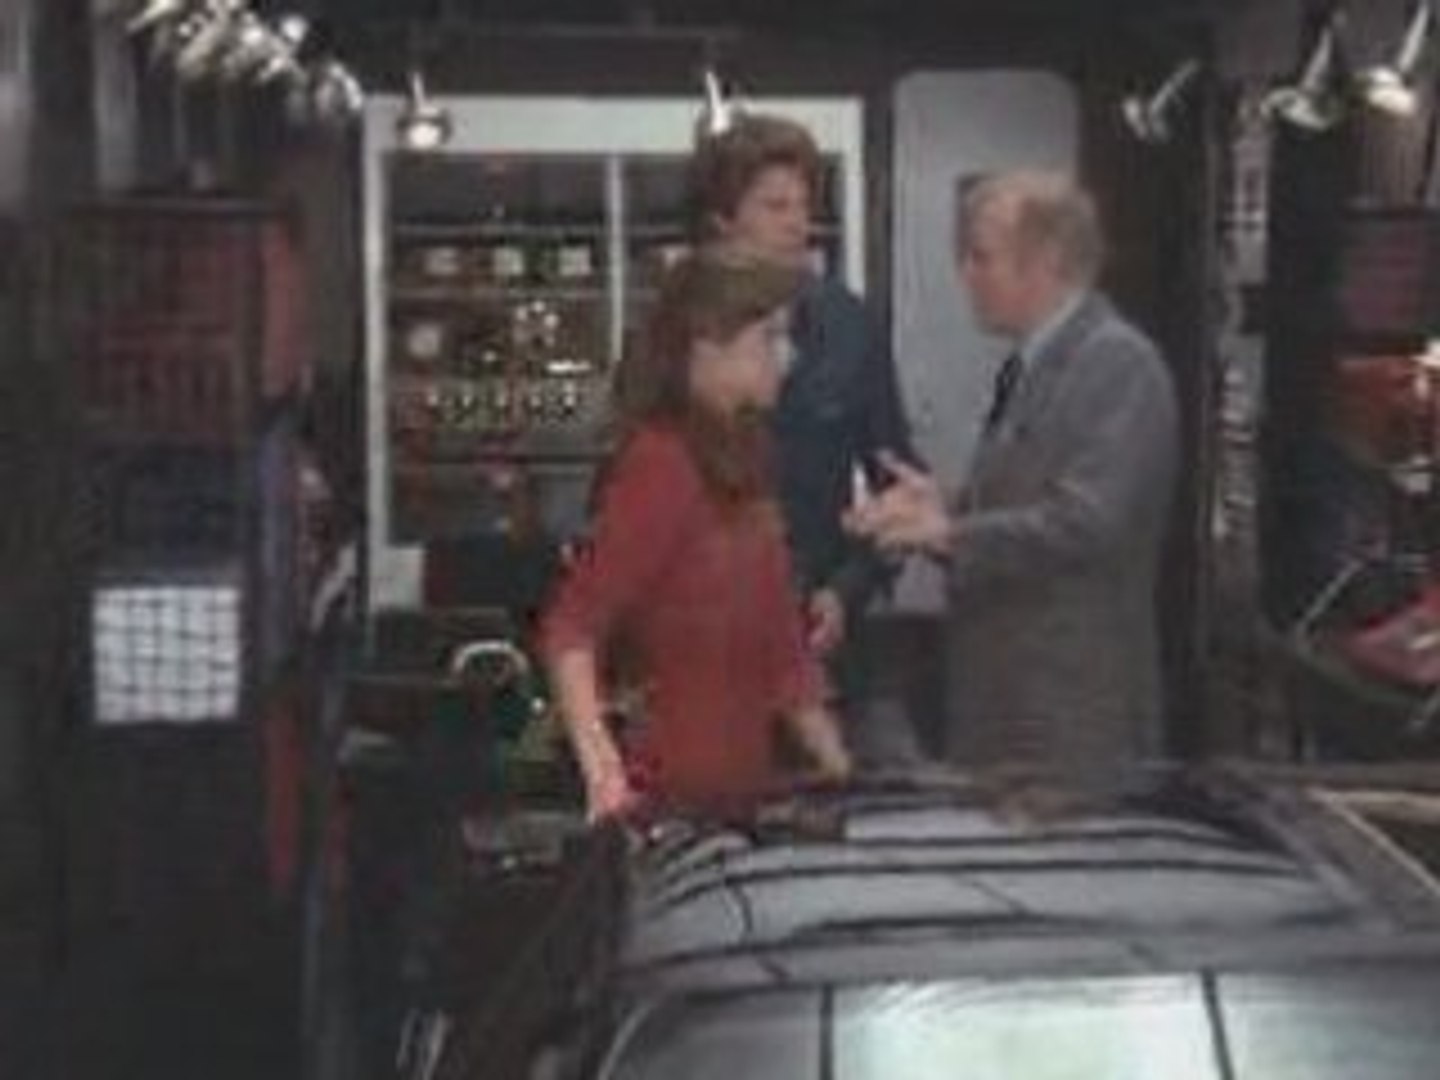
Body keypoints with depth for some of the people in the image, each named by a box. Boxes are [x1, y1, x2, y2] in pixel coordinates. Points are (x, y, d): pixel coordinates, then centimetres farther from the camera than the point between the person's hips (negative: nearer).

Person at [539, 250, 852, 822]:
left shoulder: (742, 463, 11)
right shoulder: (659, 464, -13)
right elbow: (570, 629, -18)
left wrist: (841, 773, 15)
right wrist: (603, 773, -27)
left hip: (749, 785, 8)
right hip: (670, 797, -8)